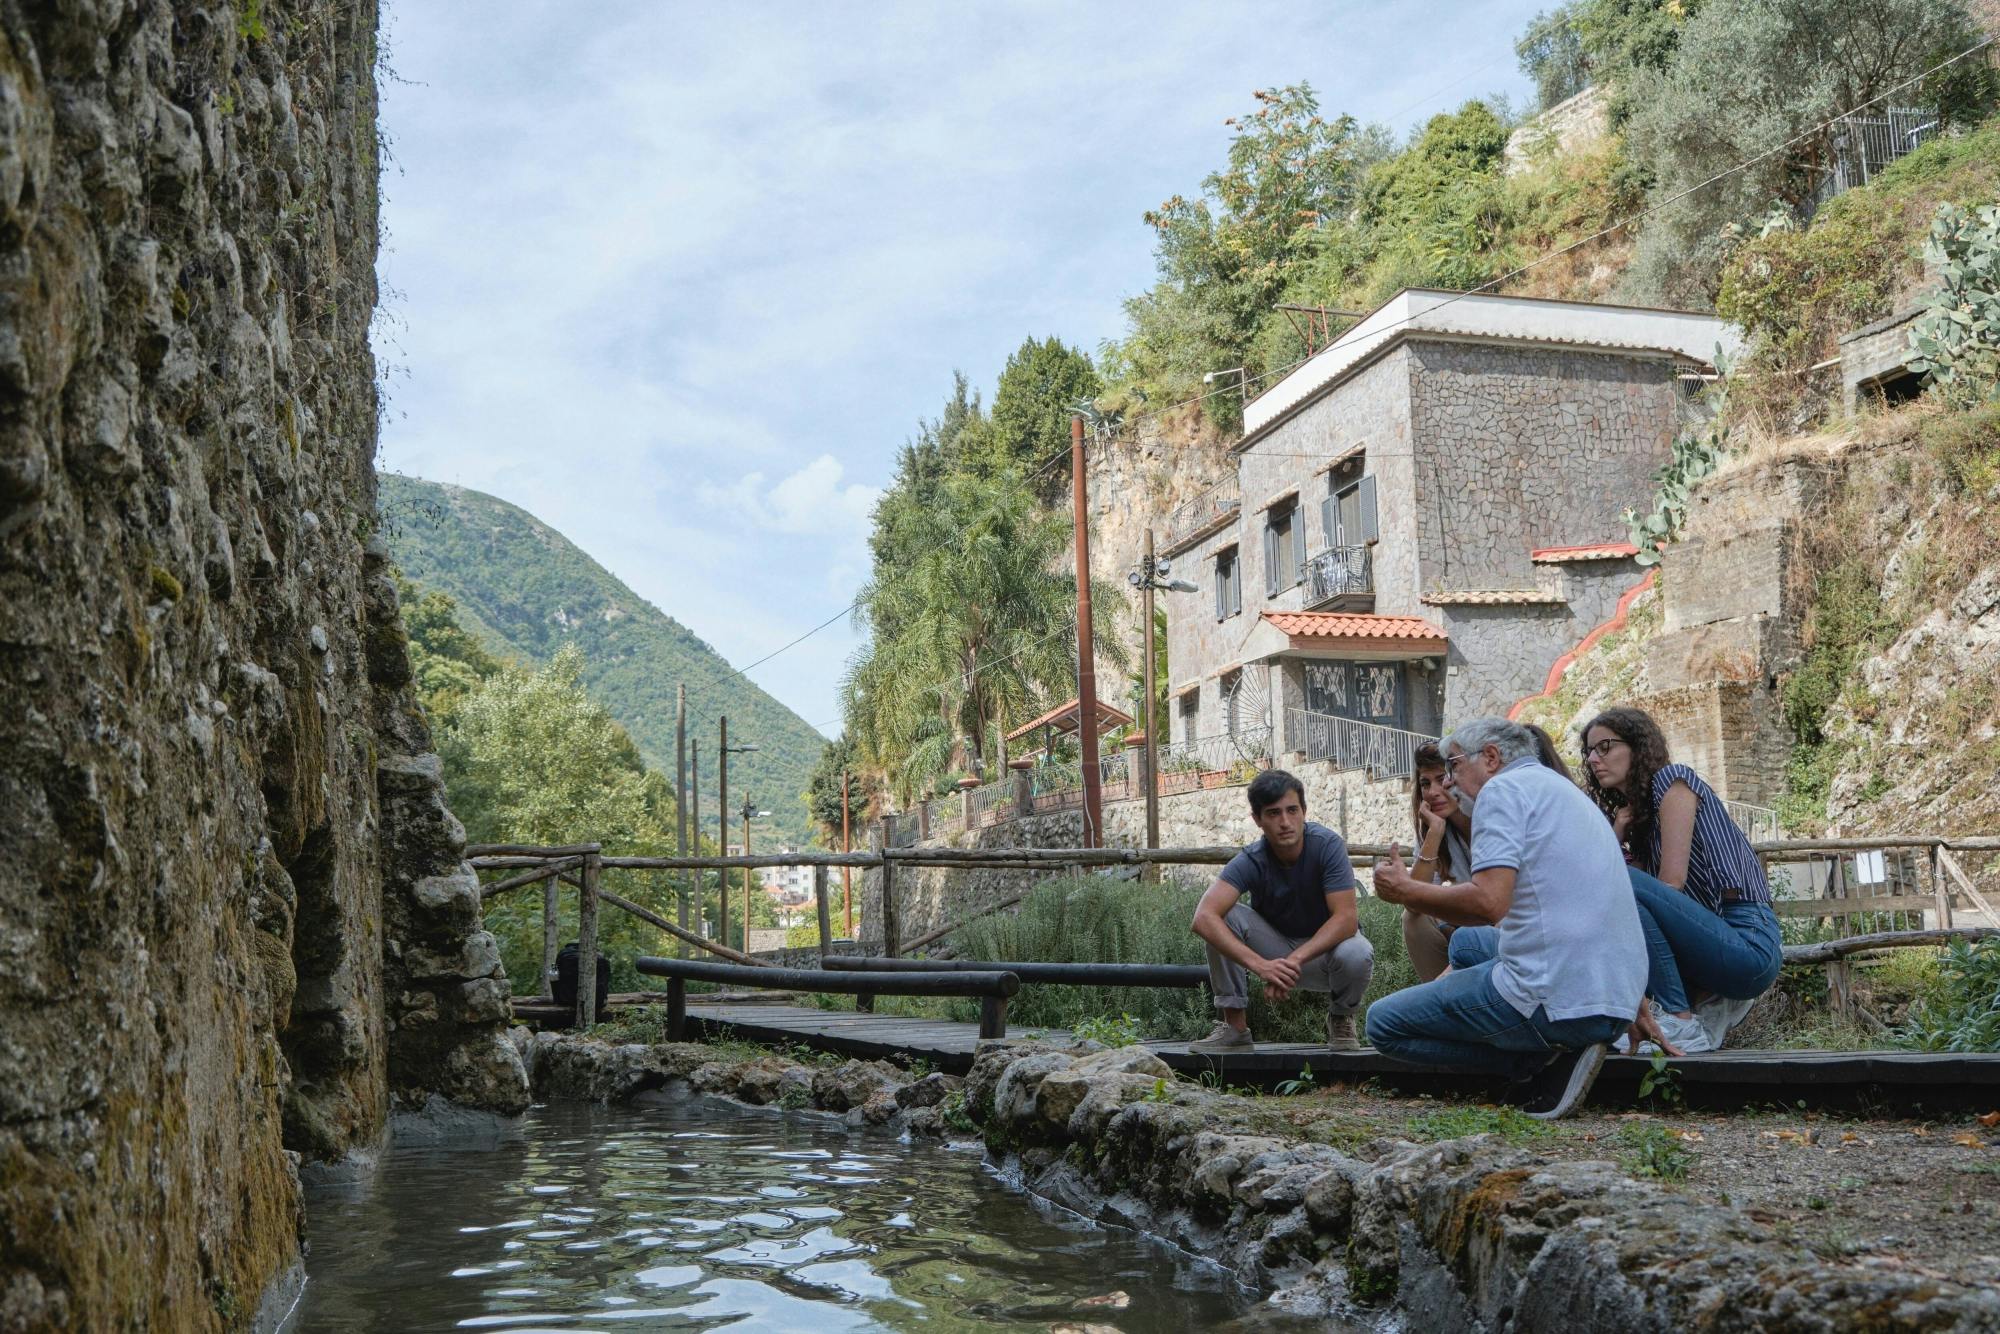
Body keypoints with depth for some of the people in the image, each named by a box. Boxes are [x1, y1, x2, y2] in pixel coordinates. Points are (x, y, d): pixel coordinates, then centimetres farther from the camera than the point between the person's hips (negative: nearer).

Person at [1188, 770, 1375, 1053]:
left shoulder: (1328, 845, -23)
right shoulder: (1251, 861, -22)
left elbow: (1346, 918, -30)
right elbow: (1203, 918, -37)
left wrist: (1294, 960, -42)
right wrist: (1260, 965, -49)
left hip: (1325, 948, -1)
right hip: (1275, 949, 1)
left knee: (1357, 954, -36)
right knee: (1221, 915, -24)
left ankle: (1341, 1019, -1)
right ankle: (1234, 1026, -14)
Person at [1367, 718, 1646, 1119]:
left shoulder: (1503, 788, -4)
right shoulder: (1565, 790, 25)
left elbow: (1490, 902, -18)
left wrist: (1406, 890, -3)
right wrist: (1409, 891, 21)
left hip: (1555, 994, -9)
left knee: (1383, 1022, 2)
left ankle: (1543, 1062, -5)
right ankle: (1559, 1049, 9)